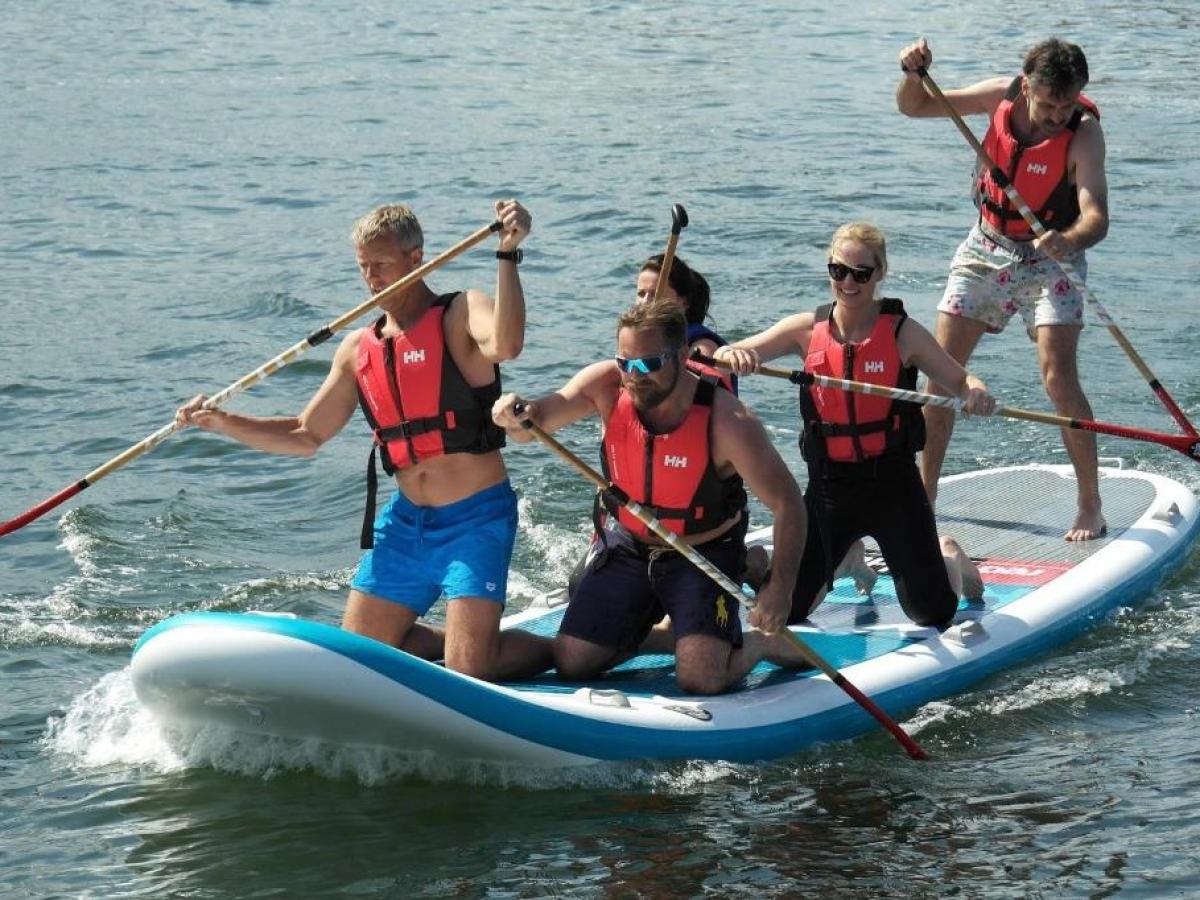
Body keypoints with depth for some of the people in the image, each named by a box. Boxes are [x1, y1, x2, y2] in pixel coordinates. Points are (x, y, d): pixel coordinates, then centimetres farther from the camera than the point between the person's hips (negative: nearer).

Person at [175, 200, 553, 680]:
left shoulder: (461, 314, -7)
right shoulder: (358, 349, 10)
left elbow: (505, 345, -32)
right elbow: (307, 435, 16)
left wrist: (507, 255, -35)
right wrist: (223, 422, 5)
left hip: (475, 517, -7)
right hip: (405, 520, 7)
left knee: (469, 668, -15)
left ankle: (558, 648, 15)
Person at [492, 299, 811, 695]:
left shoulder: (726, 422, -28)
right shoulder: (607, 386, -18)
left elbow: (788, 504, -22)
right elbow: (536, 421, -24)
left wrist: (781, 587, -31)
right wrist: (516, 417, -50)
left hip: (705, 554, -4)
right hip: (629, 546, 4)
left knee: (701, 679, -21)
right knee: (570, 664, 1)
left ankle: (760, 643, 13)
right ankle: (651, 630, 29)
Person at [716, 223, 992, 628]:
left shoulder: (902, 333, -7)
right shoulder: (808, 330, -2)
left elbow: (960, 379, -2)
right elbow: (720, 357, -5)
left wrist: (976, 391, -27)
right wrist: (731, 354, -30)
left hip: (893, 484, -2)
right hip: (828, 485, 2)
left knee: (934, 615, -2)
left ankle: (948, 558, 36)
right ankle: (846, 560, 34)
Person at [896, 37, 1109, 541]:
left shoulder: (1083, 132, -24)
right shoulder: (1002, 97, -13)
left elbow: (1096, 217, -36)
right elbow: (914, 107, -2)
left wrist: (1068, 240, -57)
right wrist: (914, 73, -23)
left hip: (1049, 259, -4)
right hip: (986, 251, 4)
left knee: (1058, 378, -17)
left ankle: (1090, 508, -7)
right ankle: (924, 495, 14)